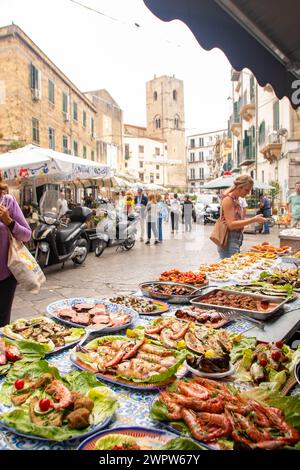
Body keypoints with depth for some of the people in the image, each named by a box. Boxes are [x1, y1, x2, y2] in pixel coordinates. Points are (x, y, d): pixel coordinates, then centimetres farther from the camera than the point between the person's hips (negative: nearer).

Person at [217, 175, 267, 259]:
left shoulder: (236, 199, 13)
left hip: (237, 240, 9)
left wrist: (254, 220, 9)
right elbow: (231, 224, -20)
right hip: (229, 242, -9)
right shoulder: (228, 199, -13)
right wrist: (253, 220, -20)